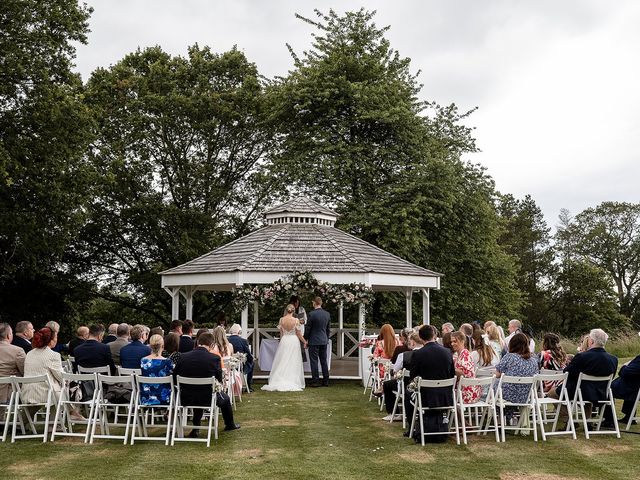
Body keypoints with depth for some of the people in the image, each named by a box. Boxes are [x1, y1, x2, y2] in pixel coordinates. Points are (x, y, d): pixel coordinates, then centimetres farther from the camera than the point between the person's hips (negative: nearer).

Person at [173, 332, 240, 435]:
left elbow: (175, 376, 2)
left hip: (186, 399, 3)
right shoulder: (214, 358, -15)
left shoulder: (183, 357, -8)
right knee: (225, 397, 30)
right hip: (207, 399, -3)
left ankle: (195, 429, 36)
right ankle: (230, 425, 51)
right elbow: (219, 380, -5)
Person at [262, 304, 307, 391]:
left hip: (284, 341, 2)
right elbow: (298, 334, -5)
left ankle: (280, 382, 8)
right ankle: (293, 382, 5)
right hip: (294, 341, -2)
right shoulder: (296, 320, -11)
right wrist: (304, 341, 9)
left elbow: (281, 333, 3)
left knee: (282, 362, 9)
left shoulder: (281, 320, -4)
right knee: (293, 363, 5)